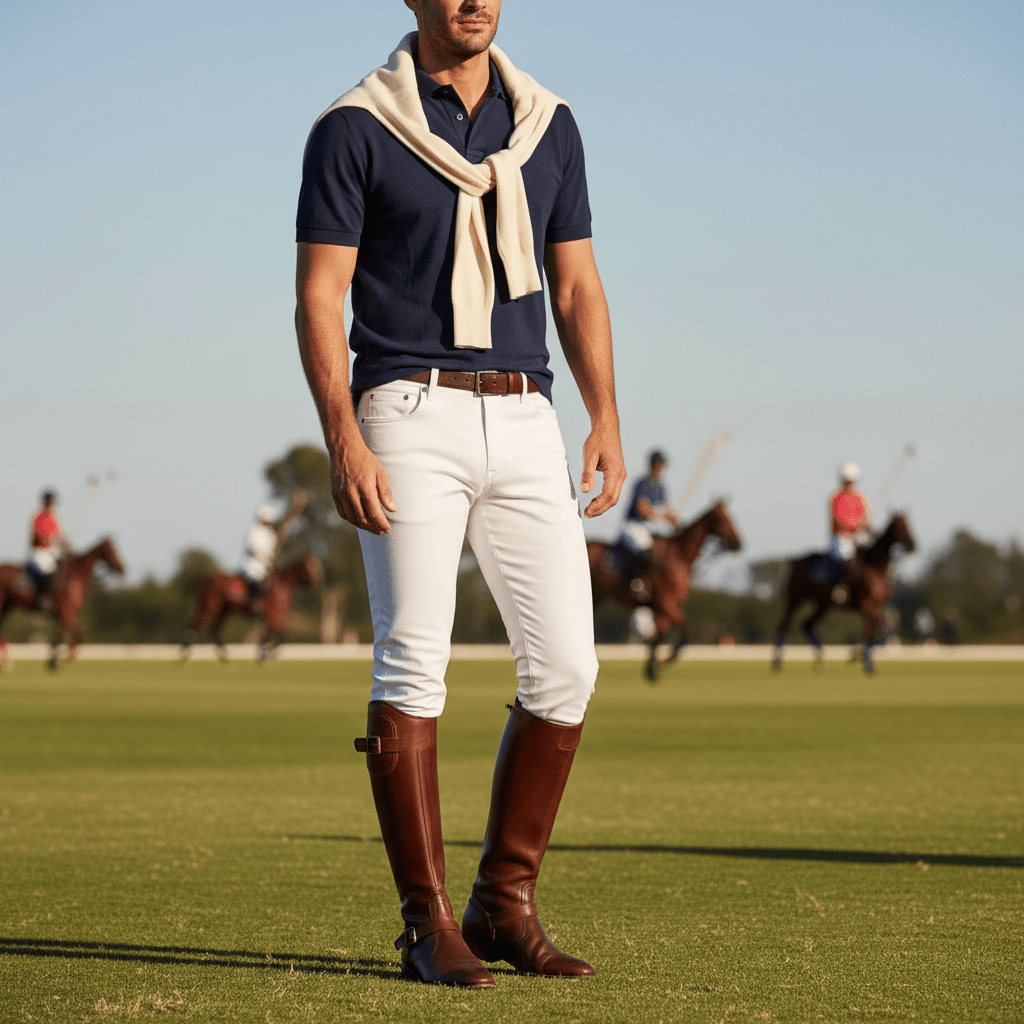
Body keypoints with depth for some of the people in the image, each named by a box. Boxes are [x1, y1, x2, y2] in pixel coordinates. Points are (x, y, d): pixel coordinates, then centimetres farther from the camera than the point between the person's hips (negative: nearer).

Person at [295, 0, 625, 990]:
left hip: (522, 421, 5)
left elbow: (576, 284, 15)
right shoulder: (354, 128, -1)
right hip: (410, 415, -4)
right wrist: (343, 440, -17)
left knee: (565, 666, -1)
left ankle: (504, 904, 11)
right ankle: (428, 925, -1)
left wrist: (605, 417, 3)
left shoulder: (547, 125, 13)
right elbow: (319, 297, -6)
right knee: (413, 663, -8)